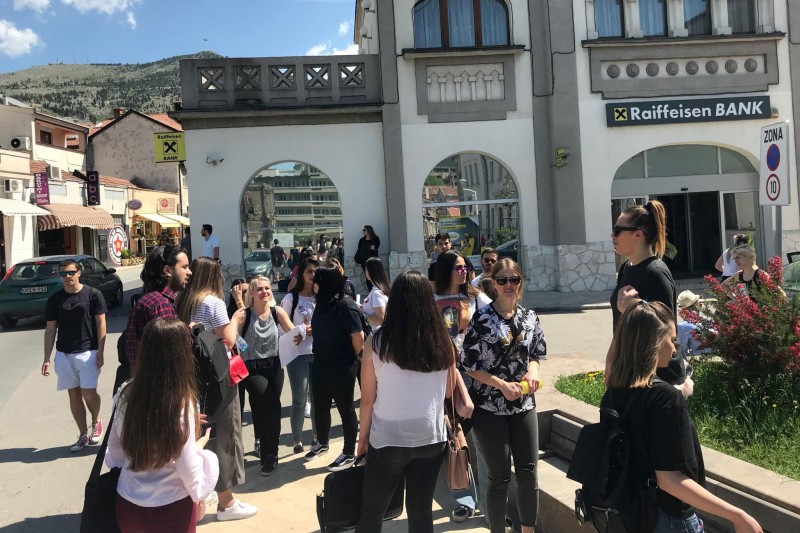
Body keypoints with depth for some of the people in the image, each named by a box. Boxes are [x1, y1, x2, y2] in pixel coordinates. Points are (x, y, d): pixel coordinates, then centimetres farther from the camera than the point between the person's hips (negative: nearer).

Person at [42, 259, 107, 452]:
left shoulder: (93, 294, -4)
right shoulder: (55, 299, 6)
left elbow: (101, 324, -4)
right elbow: (50, 329, 8)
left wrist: (100, 352, -9)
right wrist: (47, 359, 3)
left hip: (88, 352, -3)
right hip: (64, 354, 3)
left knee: (89, 393, -8)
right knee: (74, 393, 8)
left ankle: (96, 421, 23)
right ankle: (83, 435, 20)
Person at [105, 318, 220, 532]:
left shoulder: (126, 395, -10)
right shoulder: (182, 404, -23)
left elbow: (114, 456, 3)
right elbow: (189, 470, -16)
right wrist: (199, 445, 1)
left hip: (127, 505, 4)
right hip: (170, 510, -4)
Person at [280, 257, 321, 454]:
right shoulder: (291, 298, -4)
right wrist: (300, 331, -16)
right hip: (298, 355, -3)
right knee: (299, 400, 1)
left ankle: (316, 436, 26)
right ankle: (297, 441, 15)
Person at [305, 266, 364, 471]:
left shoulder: (345, 305, -19)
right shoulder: (323, 303, 6)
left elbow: (358, 337, -20)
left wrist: (352, 359, -6)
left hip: (341, 367, -8)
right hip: (320, 364, 8)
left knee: (345, 409, 5)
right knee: (320, 406, 20)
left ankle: (349, 454, 19)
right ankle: (322, 444, 41)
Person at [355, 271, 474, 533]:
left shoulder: (377, 342, -11)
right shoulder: (442, 341, -4)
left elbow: (368, 398, -5)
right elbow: (448, 391, 8)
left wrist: (363, 436, 9)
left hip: (388, 439, -2)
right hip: (431, 437, 2)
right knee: (421, 510, 15)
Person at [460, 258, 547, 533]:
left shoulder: (530, 317, 3)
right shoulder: (481, 319, -11)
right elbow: (469, 365, -9)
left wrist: (533, 370, -7)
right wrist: (502, 384, -17)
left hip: (524, 405, 4)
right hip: (490, 407, -4)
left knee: (528, 472, 9)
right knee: (500, 477, 6)